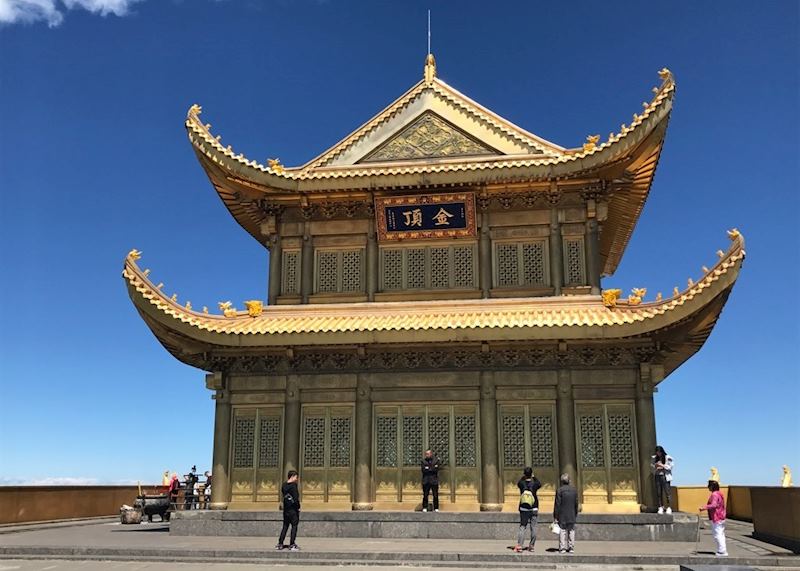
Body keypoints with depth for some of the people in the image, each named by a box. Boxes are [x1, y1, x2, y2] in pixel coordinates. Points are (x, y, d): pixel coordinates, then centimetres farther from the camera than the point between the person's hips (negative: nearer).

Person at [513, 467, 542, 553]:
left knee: (522, 527, 2)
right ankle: (531, 546, 11)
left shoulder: (521, 484, -7)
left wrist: (523, 476, 17)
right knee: (533, 528, 8)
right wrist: (534, 477, 19)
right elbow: (540, 484, 15)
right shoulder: (534, 484, -9)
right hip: (534, 509, -1)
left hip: (523, 509, 1)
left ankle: (519, 545, -8)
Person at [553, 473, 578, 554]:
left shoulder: (559, 490, -11)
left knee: (562, 531, 1)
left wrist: (555, 516, -5)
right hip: (571, 516, 4)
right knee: (571, 531, 10)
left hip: (562, 516, -4)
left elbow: (557, 504, -10)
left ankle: (562, 548, -1)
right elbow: (576, 504, 9)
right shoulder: (574, 490, 3)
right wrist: (575, 515, 19)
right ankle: (571, 548, 11)